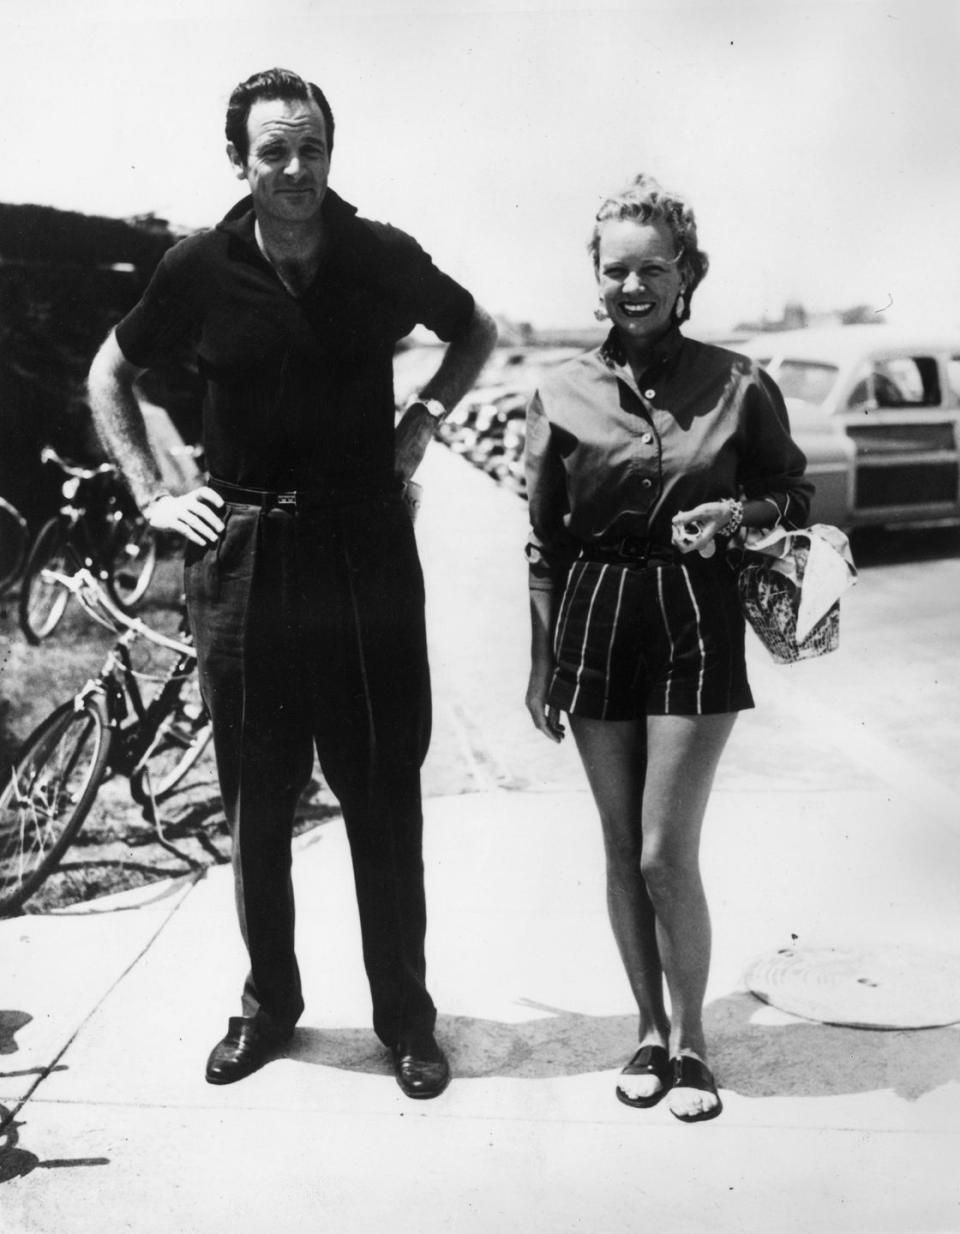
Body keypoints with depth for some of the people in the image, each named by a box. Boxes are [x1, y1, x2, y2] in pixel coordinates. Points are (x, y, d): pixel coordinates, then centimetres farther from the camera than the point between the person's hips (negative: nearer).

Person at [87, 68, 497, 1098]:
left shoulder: (384, 258, -1)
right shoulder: (200, 269, 0)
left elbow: (477, 331, 18)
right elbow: (110, 375, 15)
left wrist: (425, 415, 4)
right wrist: (151, 496, 6)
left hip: (365, 547, -1)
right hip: (240, 554, 1)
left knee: (383, 796, 4)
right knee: (256, 800, 10)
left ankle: (406, 1016, 19)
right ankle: (268, 1002, 28)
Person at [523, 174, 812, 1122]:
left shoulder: (736, 386, -3)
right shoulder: (563, 394, 1)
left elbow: (795, 495, 10)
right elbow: (543, 543, 6)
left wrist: (736, 514, -12)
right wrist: (540, 663, 6)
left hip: (696, 623, -2)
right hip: (595, 619, 2)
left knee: (666, 856, -2)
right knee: (622, 853, 10)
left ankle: (689, 1041, 21)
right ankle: (651, 1029, 30)